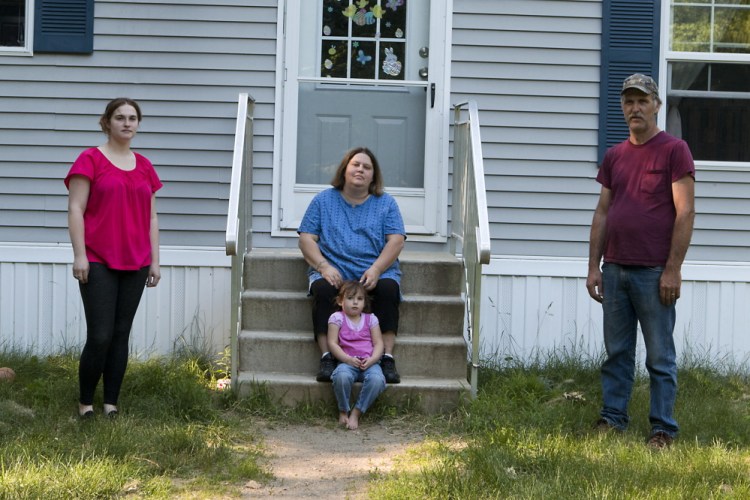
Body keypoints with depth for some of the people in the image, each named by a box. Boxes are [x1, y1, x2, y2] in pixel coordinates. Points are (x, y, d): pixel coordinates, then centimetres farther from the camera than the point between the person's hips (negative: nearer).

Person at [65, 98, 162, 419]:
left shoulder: (144, 166, 13)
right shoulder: (90, 160, -1)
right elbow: (75, 209, -6)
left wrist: (154, 260, 11)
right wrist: (79, 255, -12)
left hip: (135, 264, 5)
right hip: (98, 263, -5)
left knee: (121, 335, 5)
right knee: (100, 336, -8)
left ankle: (111, 404, 12)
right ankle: (85, 403, 7)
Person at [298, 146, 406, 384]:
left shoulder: (386, 203, 14)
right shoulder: (324, 200, 15)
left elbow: (396, 240, 2)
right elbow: (306, 239, 7)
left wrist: (376, 269, -15)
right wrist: (324, 266, -12)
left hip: (376, 271, 0)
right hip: (334, 271, 0)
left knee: (389, 288, -32)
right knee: (323, 289, -33)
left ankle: (387, 358, -34)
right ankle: (327, 358, -34)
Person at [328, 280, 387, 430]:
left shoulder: (370, 319, 13)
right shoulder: (337, 318, 6)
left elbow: (378, 343, 7)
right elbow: (332, 343, -1)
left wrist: (371, 360, -12)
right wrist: (348, 359, -14)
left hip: (369, 363, 2)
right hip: (347, 362, -2)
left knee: (377, 379, -33)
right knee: (341, 376, -38)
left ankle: (356, 413, -16)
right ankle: (343, 411, -12)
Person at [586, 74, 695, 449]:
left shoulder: (674, 150, -5)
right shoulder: (613, 156, 13)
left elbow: (685, 213, -9)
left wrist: (673, 270, -13)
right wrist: (594, 267, 10)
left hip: (654, 273, -5)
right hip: (615, 270, 6)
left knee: (660, 357, 2)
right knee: (616, 352, 11)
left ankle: (663, 428, 9)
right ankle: (612, 418, 20)